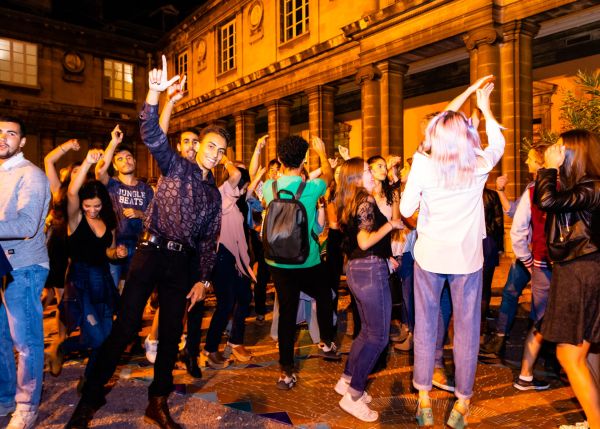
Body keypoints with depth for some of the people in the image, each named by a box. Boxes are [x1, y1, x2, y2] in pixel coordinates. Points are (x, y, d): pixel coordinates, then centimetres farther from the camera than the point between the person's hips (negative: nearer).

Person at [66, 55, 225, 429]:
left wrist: (203, 278, 6)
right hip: (152, 253, -4)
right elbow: (152, 136, -13)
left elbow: (209, 241, 15)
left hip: (183, 263, 4)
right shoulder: (176, 167, 6)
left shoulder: (214, 193, 15)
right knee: (125, 327, -6)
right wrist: (154, 94, -28)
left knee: (172, 334, 7)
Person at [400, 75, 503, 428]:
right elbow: (498, 142, 16)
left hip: (429, 255, 0)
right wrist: (485, 107, 27)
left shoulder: (423, 163, -11)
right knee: (467, 330, 11)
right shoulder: (480, 166, -7)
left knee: (425, 326, 13)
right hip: (467, 257, 0)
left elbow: (406, 210, 1)